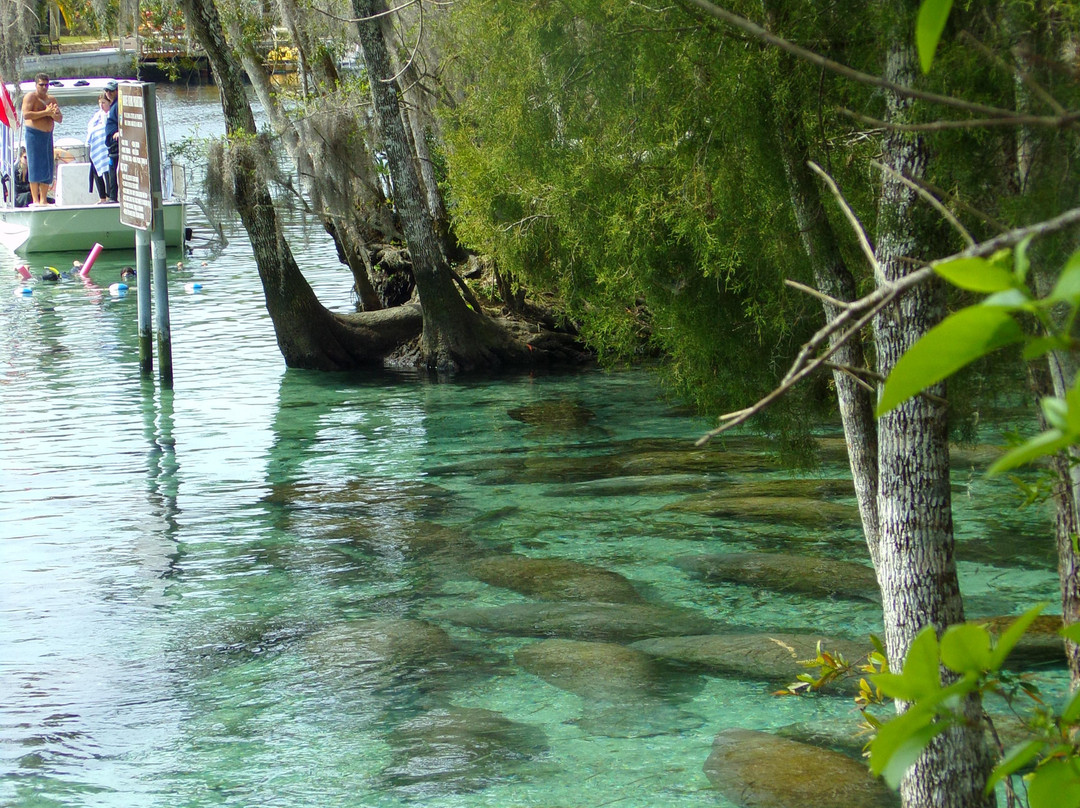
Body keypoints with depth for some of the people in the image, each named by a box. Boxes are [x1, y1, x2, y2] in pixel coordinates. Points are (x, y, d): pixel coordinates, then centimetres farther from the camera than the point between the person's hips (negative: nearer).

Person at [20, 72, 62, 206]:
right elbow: (26, 115, -17)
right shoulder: (30, 97, -3)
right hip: (34, 134, -7)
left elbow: (60, 119, 14)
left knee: (48, 167, 4)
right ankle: (35, 200, -10)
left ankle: (43, 199, 6)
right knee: (35, 166, -9)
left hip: (48, 135, 7)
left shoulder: (51, 99, 17)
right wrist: (45, 113, -18)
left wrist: (54, 114, -9)